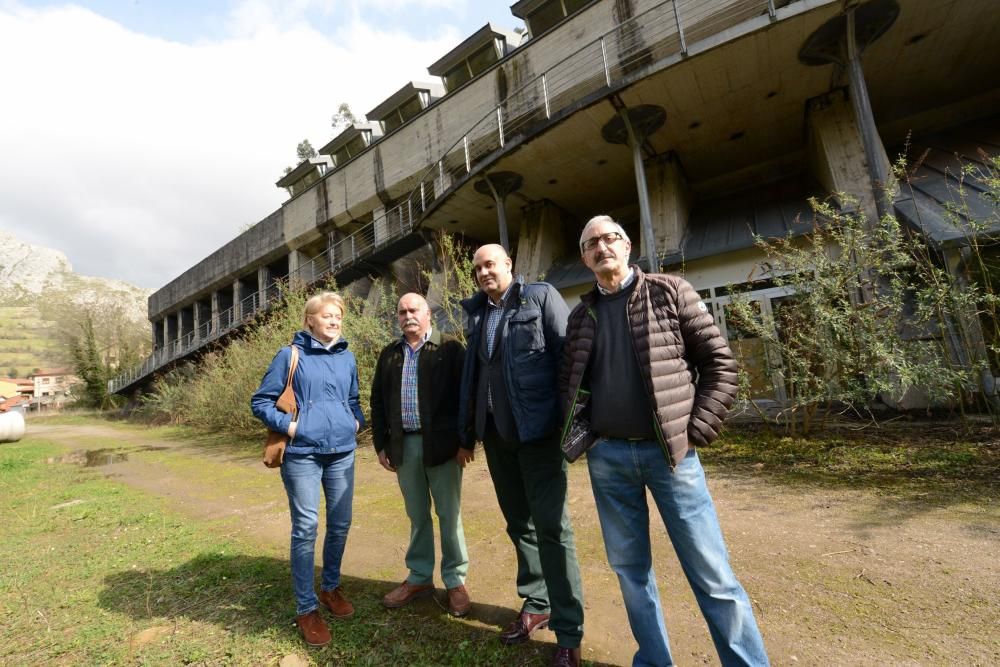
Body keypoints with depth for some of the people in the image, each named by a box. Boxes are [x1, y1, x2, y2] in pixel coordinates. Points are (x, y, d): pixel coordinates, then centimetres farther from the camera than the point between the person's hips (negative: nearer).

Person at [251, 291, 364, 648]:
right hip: (302, 454, -4)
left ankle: (331, 587, 35)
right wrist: (287, 425, -12)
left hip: (342, 452, 4)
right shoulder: (290, 355, -3)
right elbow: (260, 401, -1)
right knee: (306, 528, 1)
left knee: (340, 525, 12)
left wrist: (357, 421, 4)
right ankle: (306, 608, 18)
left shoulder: (348, 358, 9)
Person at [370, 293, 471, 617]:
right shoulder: (389, 354, 11)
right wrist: (381, 444, 8)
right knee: (417, 515, 17)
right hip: (404, 445, 4)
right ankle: (419, 577, 33)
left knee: (449, 515, 8)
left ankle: (455, 581, 25)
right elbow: (378, 400, 12)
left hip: (441, 444, -4)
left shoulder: (450, 348, -3)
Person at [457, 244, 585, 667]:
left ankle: (569, 632, 13)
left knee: (551, 526, -1)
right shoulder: (477, 314, 14)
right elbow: (470, 374, 16)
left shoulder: (541, 296, -1)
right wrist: (466, 432, 15)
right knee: (519, 523, 16)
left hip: (537, 430, -5)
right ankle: (535, 604, 33)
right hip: (495, 434, 6)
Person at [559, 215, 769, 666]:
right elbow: (567, 380, 15)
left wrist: (695, 431, -8)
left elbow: (719, 363, -2)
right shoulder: (582, 314, 8)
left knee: (712, 574, 6)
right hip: (606, 457, 3)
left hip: (668, 452, -3)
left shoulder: (669, 292, -1)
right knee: (630, 568, 15)